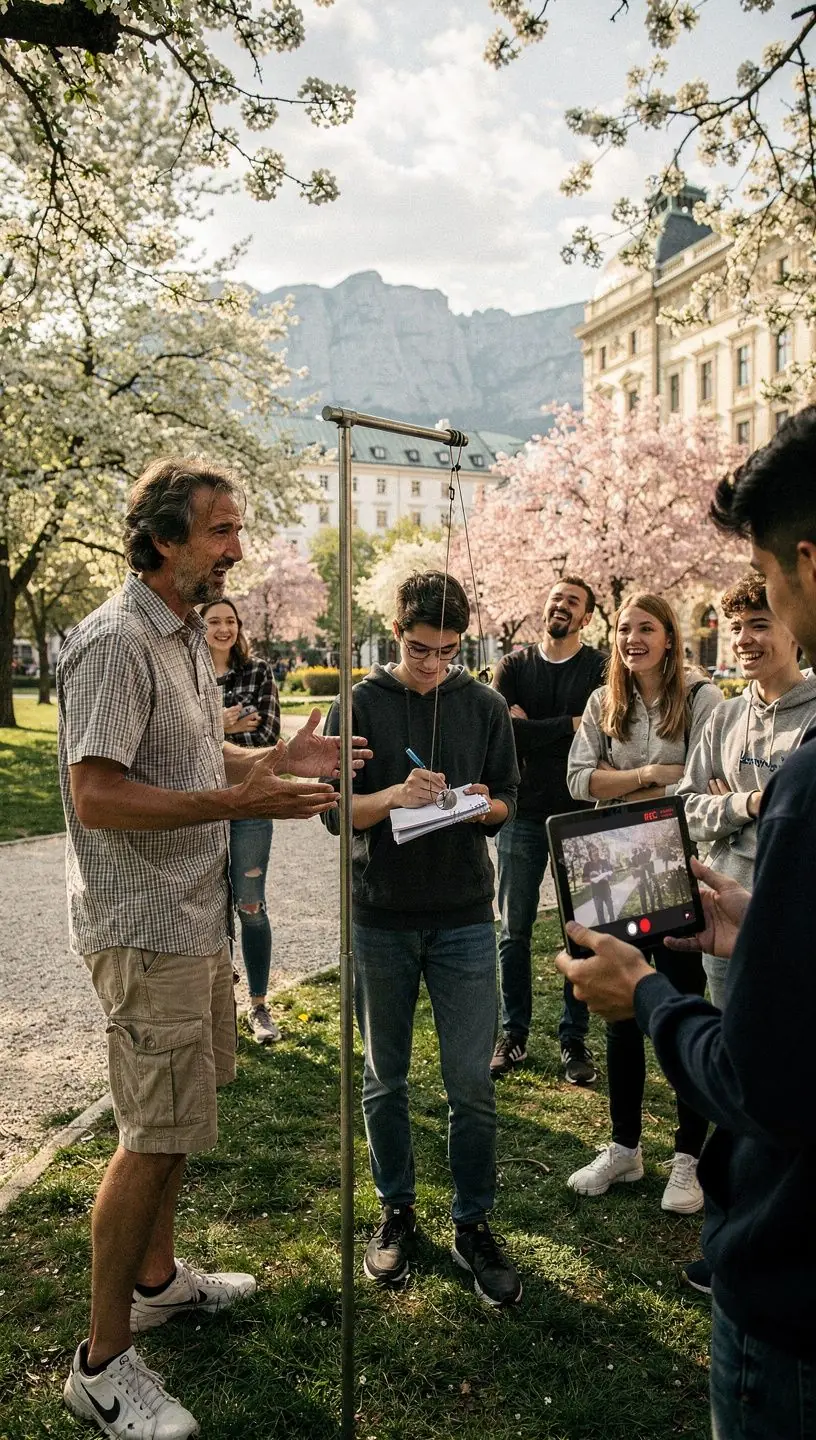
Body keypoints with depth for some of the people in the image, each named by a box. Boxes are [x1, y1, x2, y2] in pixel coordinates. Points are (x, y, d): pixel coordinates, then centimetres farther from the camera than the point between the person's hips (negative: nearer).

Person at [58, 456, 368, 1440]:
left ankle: (157, 1278, 39)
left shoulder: (187, 636, 12)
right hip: (143, 926, -9)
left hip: (195, 915, 10)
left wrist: (276, 759, 7)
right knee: (154, 1136, -2)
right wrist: (238, 801, -28)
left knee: (174, 1120, 20)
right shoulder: (114, 643, -19)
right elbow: (97, 797, -25)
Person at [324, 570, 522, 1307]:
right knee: (385, 1079, 14)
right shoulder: (360, 705, -3)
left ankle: (474, 1223, 22)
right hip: (381, 919, 0)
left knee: (473, 1085, 4)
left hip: (464, 919, 0)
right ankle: (397, 1210, 32)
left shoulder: (485, 706, 1)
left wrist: (482, 805, -16)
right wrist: (393, 796, -23)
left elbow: (508, 803, 6)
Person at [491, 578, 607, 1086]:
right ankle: (514, 1035, 21)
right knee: (514, 931, 8)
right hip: (523, 816, 2)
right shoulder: (514, 667, 6)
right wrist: (568, 724, -11)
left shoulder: (600, 667, 0)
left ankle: (575, 1038, 20)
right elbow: (505, 732, -9)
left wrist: (533, 728, -13)